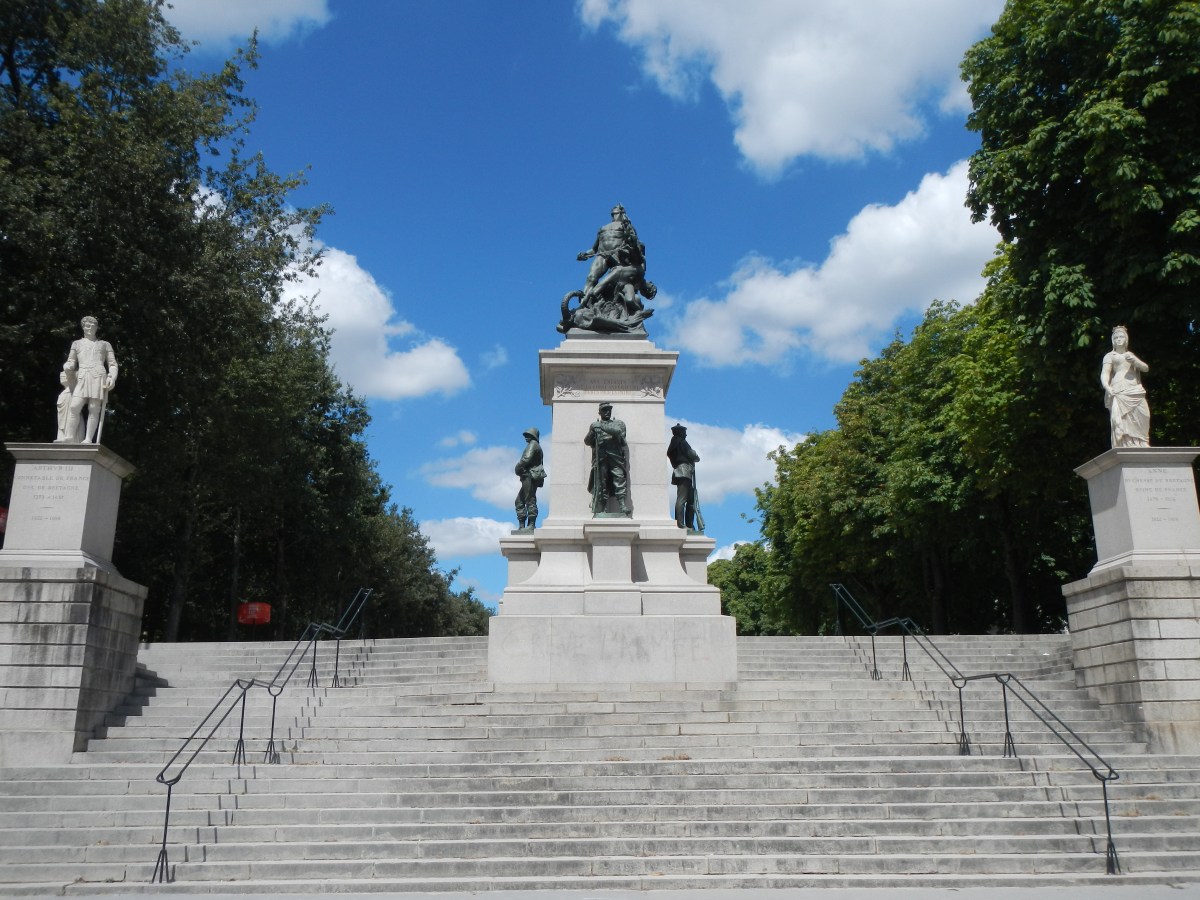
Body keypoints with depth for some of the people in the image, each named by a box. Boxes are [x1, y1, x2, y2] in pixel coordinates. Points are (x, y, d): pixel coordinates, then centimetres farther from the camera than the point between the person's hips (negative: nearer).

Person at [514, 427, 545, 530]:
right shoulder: (535, 446, 25)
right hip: (528, 476, 10)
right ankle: (521, 524, 8)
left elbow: (526, 459, -19)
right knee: (520, 501, 9)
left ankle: (531, 524, -14)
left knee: (530, 500, -12)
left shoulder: (533, 444, -4)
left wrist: (518, 468, -5)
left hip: (530, 476, -10)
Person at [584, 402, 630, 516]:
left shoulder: (618, 423, 17)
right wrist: (592, 432, -6)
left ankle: (623, 508, -18)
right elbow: (587, 441, 15)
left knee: (619, 480, -12)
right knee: (602, 483, -2)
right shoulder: (594, 425, 21)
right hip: (600, 458, 1)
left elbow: (618, 431, -5)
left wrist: (602, 427, -12)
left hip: (616, 456, -1)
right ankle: (603, 510, -1)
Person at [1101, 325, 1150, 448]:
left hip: (1137, 395, 5)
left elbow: (1146, 368, 17)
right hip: (1120, 395, -5)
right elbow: (1105, 373, -5)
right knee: (1122, 428, -16)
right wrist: (1107, 387, -26)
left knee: (1140, 428, -4)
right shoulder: (1110, 356, 11)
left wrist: (1135, 360, -4)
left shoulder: (1131, 355, 28)